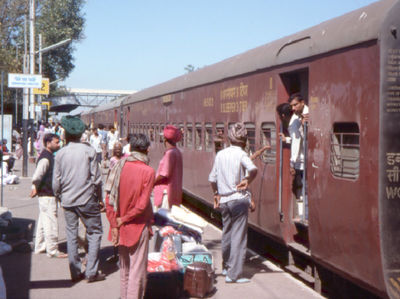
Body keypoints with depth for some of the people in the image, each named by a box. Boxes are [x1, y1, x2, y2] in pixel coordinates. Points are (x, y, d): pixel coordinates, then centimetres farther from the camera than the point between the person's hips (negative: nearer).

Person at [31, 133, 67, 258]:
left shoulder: (49, 156, 14)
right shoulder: (45, 158, -19)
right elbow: (37, 176, -26)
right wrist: (35, 189, -14)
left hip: (48, 194, 10)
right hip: (47, 195, -10)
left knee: (43, 222, 17)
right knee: (51, 222, -4)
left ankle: (40, 247, 27)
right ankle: (52, 250, 2)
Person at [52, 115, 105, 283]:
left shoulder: (60, 153, 0)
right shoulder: (89, 151, -6)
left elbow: (56, 181, 3)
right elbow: (96, 178, -5)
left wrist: (59, 196, 21)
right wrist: (100, 198, 7)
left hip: (67, 200, 3)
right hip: (87, 199, -3)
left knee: (71, 234, 10)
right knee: (94, 232, 6)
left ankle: (75, 272, 12)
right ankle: (91, 272, 0)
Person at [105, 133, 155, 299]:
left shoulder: (119, 166, -2)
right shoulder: (148, 171, -14)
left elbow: (109, 198, -5)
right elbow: (142, 205, -19)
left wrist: (114, 224, -3)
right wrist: (124, 220, -8)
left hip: (121, 227, 5)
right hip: (139, 226, -5)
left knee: (124, 268, 20)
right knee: (138, 269, 2)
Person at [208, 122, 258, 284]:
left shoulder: (220, 154, 7)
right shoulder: (241, 154, -10)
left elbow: (212, 178, 14)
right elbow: (253, 168, -30)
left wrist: (216, 194, 28)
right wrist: (248, 180, -12)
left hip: (223, 200, 6)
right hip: (239, 199, -6)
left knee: (227, 233, 20)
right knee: (239, 237, -2)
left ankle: (226, 266, 36)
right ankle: (234, 274, -4)